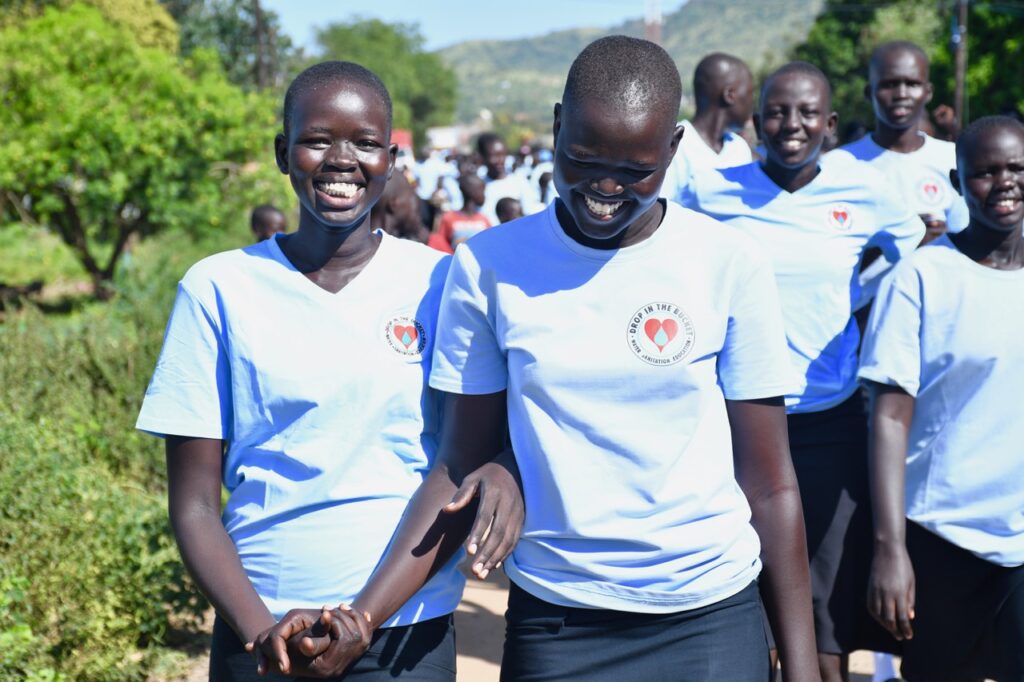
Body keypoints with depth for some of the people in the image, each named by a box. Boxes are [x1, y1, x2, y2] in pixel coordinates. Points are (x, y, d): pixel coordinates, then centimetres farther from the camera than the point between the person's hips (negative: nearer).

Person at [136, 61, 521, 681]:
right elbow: (194, 505, -2)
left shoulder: (440, 283, -2)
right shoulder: (218, 289, -3)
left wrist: (502, 477, -18)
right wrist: (259, 629, -15)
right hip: (259, 628, 0)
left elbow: (486, 443, 4)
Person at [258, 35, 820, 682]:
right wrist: (360, 622, -11)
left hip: (712, 620, 0)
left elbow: (769, 483, -1)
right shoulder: (488, 266, -5)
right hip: (554, 621, 0)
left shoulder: (730, 264, -6)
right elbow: (460, 469, -1)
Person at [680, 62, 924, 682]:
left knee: (829, 629, 4)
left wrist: (850, 303, 7)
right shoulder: (711, 192, -3)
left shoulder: (864, 192, -1)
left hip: (830, 426, 1)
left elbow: (914, 253, 17)